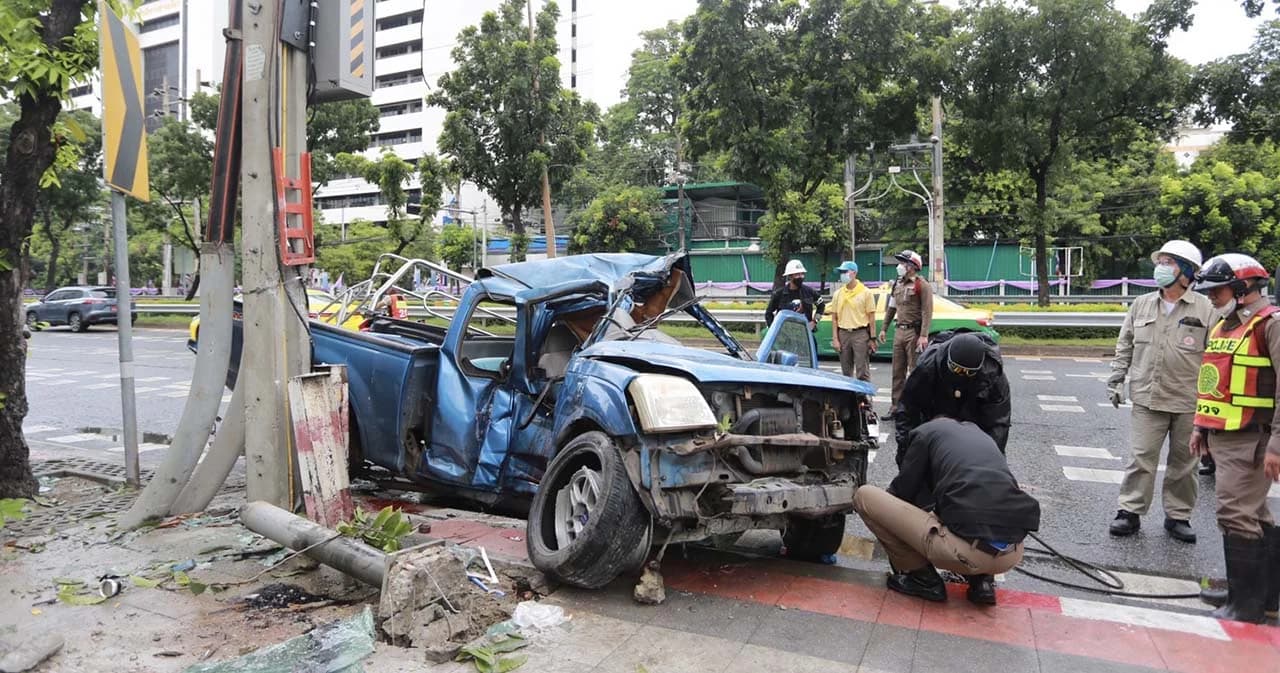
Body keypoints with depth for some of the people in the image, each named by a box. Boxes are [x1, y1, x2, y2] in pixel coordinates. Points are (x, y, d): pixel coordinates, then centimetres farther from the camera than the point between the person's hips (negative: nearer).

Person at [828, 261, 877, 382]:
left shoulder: (865, 292, -1)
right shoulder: (838, 294, 10)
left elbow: (871, 317, -3)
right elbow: (834, 318, 9)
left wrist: (872, 338, -7)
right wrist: (835, 339, 3)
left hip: (860, 333, -4)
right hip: (843, 334, 4)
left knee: (862, 373, -5)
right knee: (846, 372, 10)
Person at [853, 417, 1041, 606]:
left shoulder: (926, 431, 13)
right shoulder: (983, 436, 29)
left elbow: (902, 492, 15)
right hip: (1013, 555, 6)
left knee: (864, 497, 5)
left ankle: (921, 576, 9)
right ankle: (982, 579, 17)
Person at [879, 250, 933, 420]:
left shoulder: (922, 285, -9)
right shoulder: (897, 285, 14)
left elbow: (927, 312, -15)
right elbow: (891, 308, 21)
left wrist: (923, 336, -22)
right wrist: (884, 328, 17)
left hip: (914, 332, -7)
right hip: (899, 331, 7)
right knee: (898, 373, 11)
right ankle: (895, 407, 17)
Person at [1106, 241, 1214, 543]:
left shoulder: (1205, 309, -2)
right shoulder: (1141, 305, 8)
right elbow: (1124, 347, 13)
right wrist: (1115, 382, 8)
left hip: (1189, 402, -2)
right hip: (1147, 399, 2)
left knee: (1183, 463, 10)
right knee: (1140, 458, 2)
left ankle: (1178, 516, 22)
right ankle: (1130, 511, 11)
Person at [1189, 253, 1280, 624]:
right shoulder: (1224, 326, 16)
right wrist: (1201, 426, 22)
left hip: (1250, 440, -9)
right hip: (1222, 437, 9)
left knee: (1237, 517, -8)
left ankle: (1246, 605, 3)